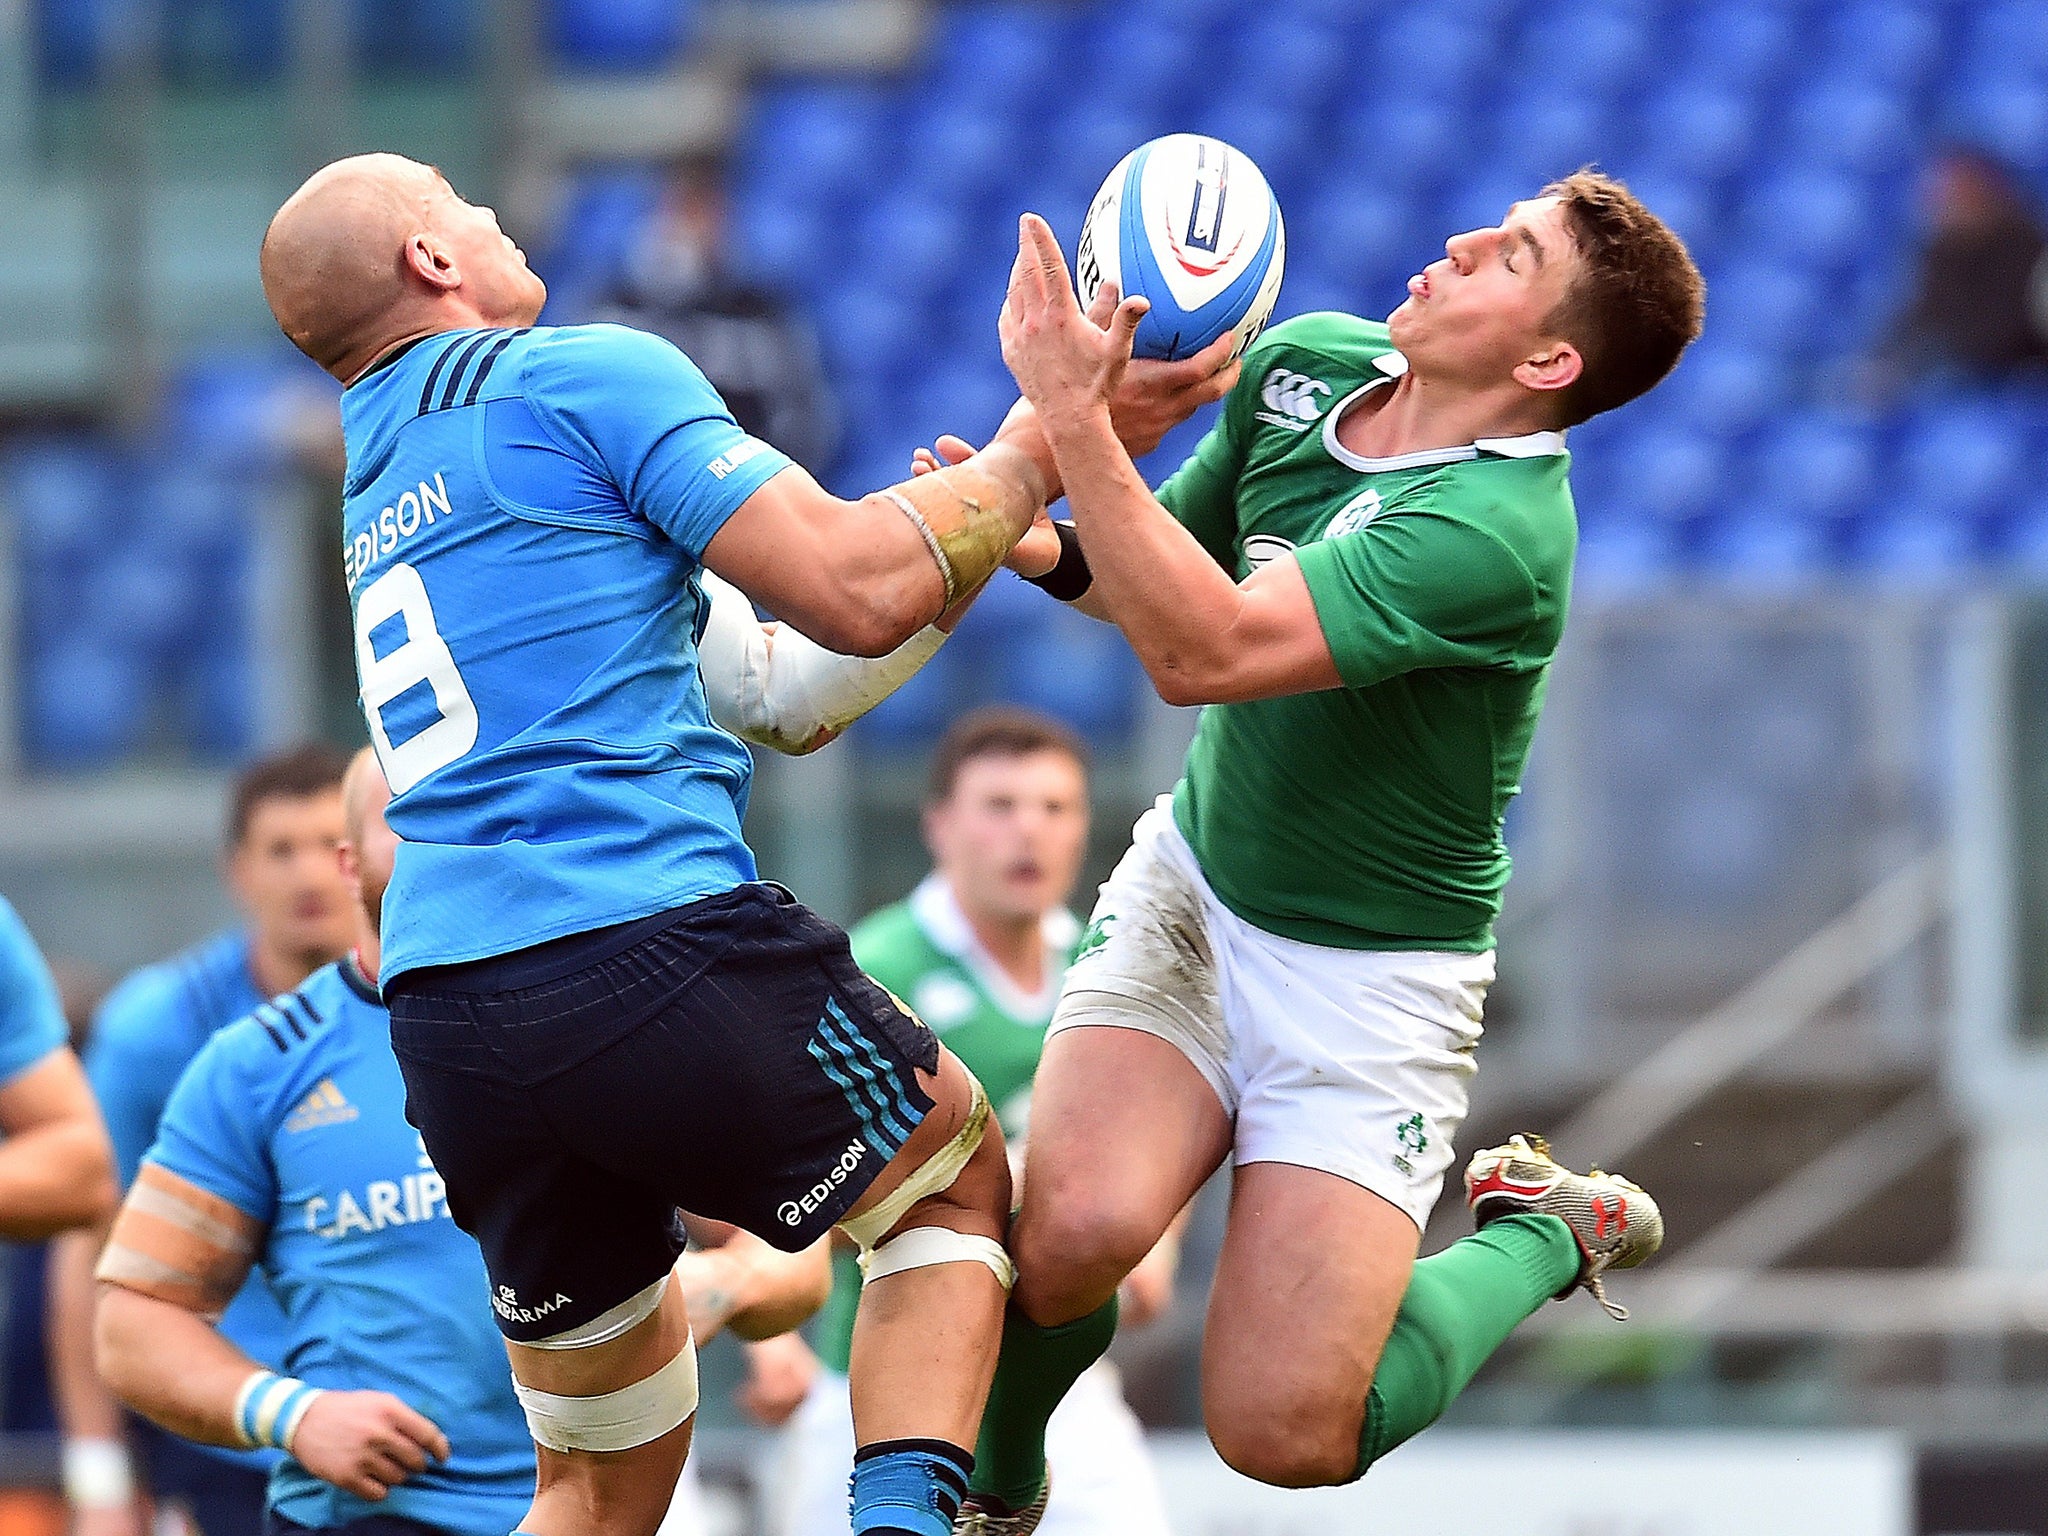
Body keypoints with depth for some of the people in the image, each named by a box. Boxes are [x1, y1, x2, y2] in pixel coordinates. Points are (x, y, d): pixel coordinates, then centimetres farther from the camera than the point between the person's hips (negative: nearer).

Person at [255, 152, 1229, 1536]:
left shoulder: (373, 501, 25)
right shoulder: (584, 375, 0)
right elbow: (857, 599, -9)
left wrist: (990, 536, 26)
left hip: (445, 1027, 7)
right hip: (651, 948, -7)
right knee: (959, 1179, 18)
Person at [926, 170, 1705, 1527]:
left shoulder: (1499, 533, -29)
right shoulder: (1307, 361, -5)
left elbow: (1205, 652, -37)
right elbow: (1179, 570, 12)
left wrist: (1073, 410, -38)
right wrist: (1055, 549, -10)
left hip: (1369, 973, -5)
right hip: (1194, 886, 5)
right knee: (1070, 1233, -25)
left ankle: (1541, 1234, 17)